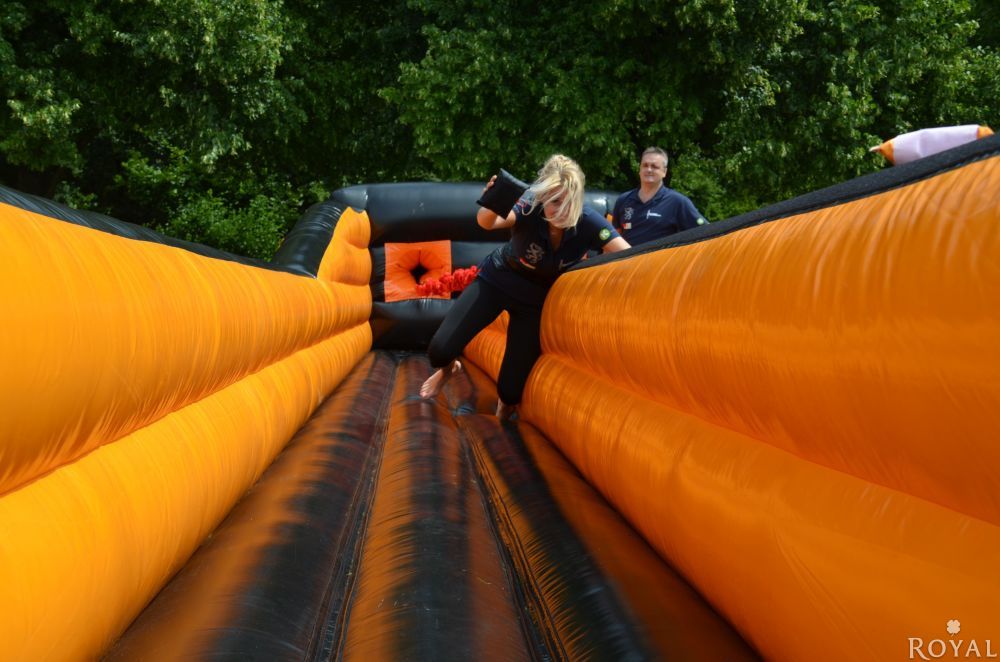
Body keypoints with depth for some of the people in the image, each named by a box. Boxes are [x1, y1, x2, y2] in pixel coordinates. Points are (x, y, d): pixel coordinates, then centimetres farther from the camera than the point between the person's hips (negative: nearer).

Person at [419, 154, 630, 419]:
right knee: (439, 349, -12)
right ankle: (448, 368, 28)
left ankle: (505, 405, 37)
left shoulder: (588, 222, -27)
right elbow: (487, 223, -50)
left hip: (536, 299, 1)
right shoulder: (529, 209, -31)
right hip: (495, 282, -1)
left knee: (512, 388, -3)